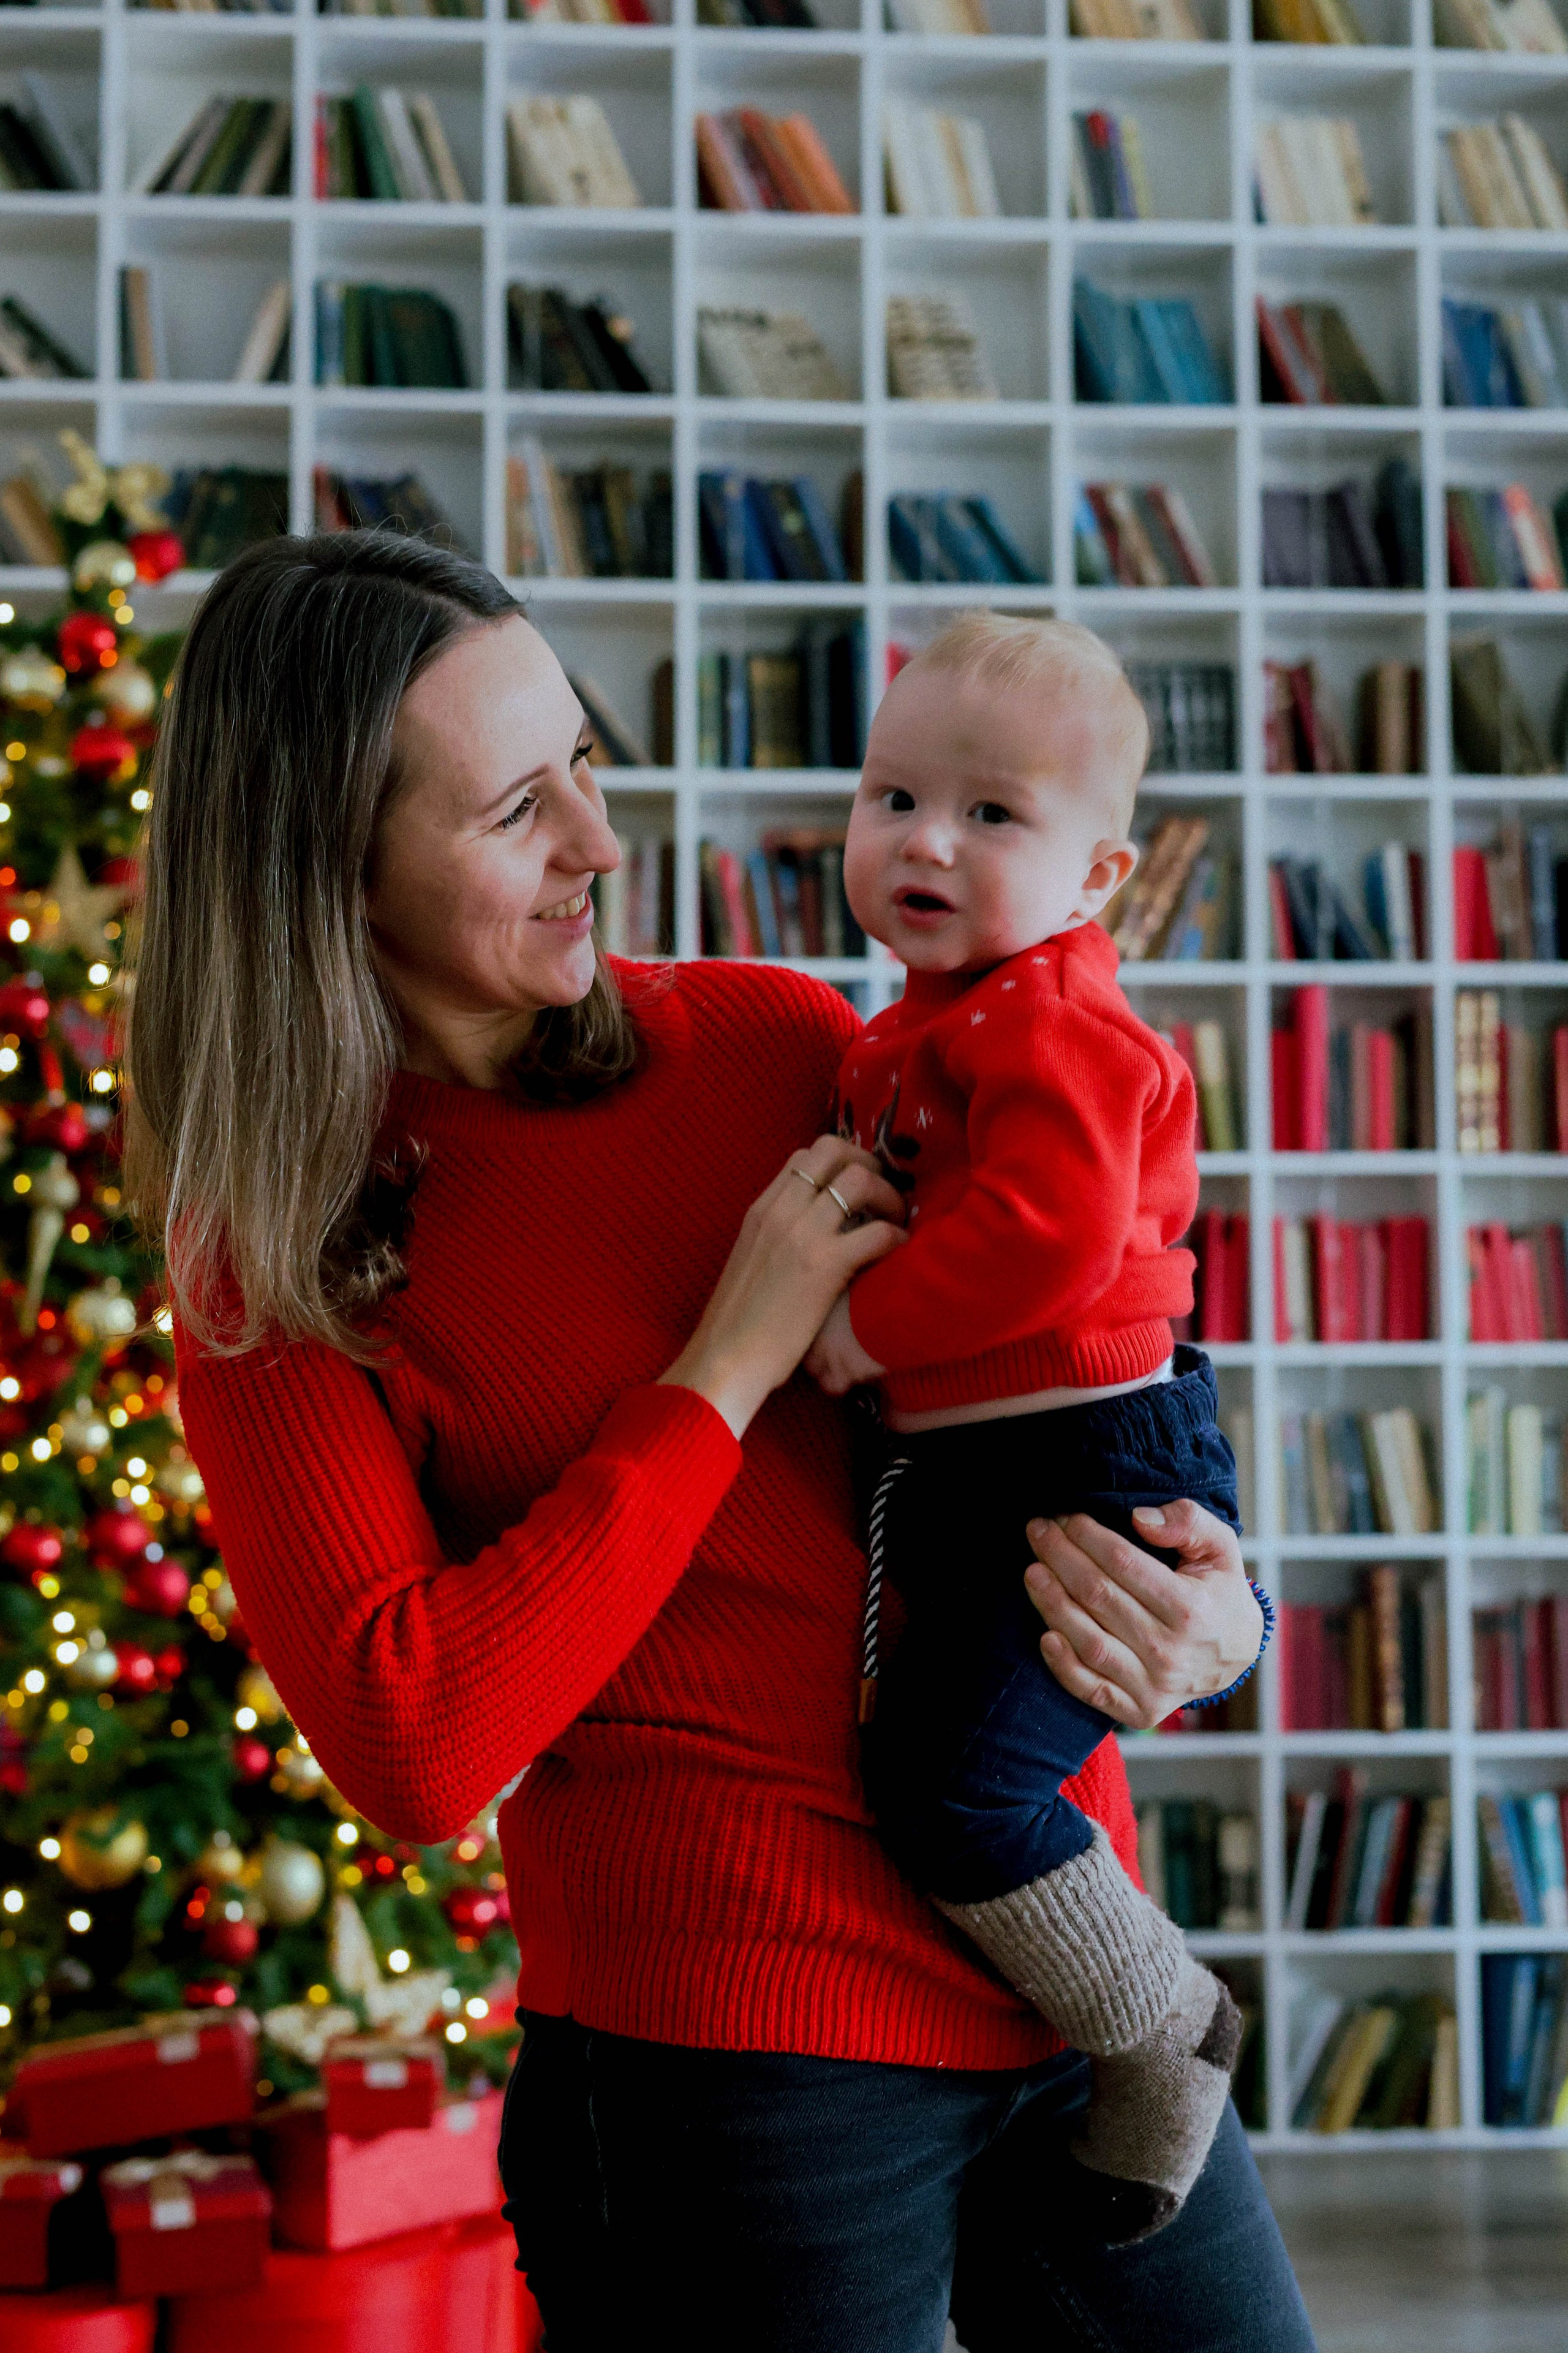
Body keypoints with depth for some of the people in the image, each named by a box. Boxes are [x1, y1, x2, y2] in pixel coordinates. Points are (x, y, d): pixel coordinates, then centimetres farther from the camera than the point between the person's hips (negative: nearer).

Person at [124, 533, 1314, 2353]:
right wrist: (725, 1369, -15)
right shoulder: (272, 1267, -6)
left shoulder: (776, 1044, 3)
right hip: (736, 2050, -4)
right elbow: (412, 1748, -18)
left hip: (1076, 1979, 5)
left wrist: (1213, 1613, -8)